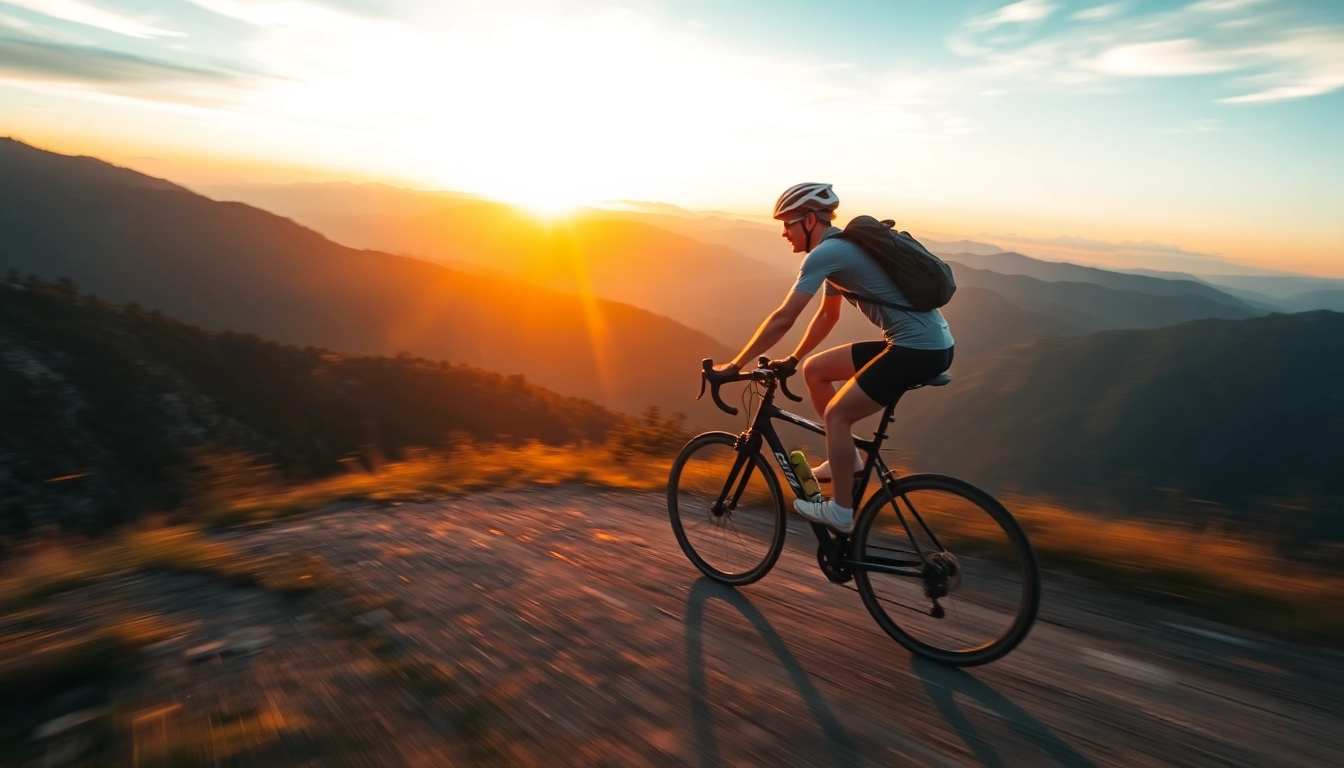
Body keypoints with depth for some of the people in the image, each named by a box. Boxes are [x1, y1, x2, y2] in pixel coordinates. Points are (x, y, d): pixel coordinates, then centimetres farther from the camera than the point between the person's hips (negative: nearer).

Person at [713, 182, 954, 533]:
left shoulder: (826, 252, -16)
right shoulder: (839, 247, 15)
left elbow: (782, 319, -19)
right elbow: (828, 314, 24)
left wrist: (734, 366, -12)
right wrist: (793, 359, 24)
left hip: (921, 349, -9)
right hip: (921, 342, 9)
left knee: (836, 414, -7)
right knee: (814, 370, 13)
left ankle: (840, 512, 6)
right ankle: (847, 458, 23)